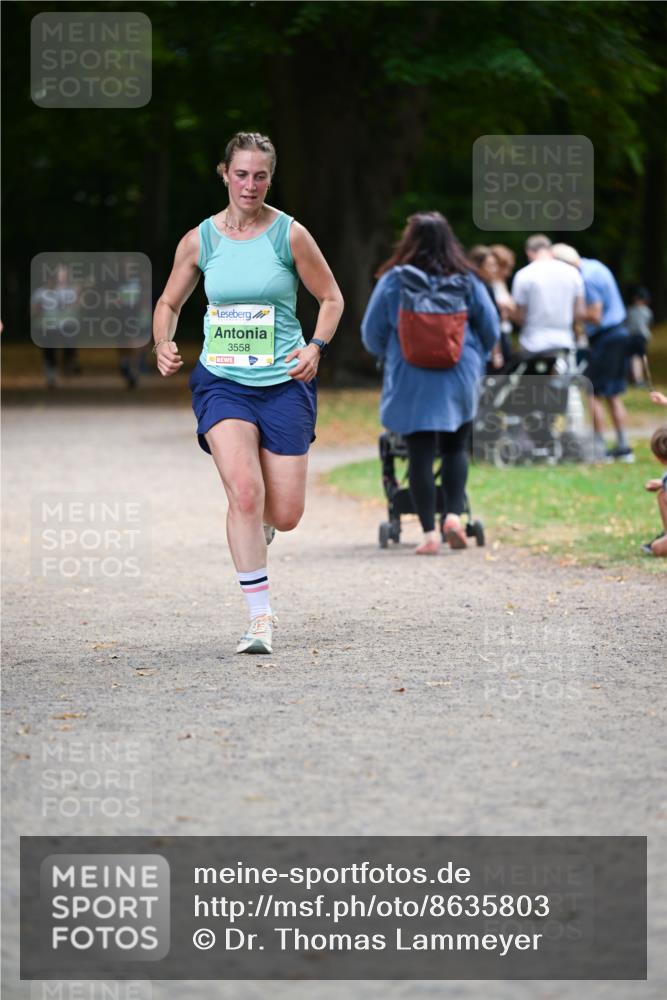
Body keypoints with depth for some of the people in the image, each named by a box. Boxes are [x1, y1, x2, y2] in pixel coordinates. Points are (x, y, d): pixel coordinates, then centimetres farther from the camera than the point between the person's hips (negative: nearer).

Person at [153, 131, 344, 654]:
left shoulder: (290, 234, -3)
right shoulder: (199, 240, 2)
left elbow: (332, 299, 5)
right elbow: (169, 303, 15)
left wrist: (316, 346, -12)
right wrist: (164, 344, -4)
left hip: (284, 383, 0)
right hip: (221, 381, 0)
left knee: (285, 515, -1)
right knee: (244, 492, -21)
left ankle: (257, 525, 39)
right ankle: (261, 617, -13)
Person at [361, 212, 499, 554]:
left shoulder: (394, 281, -6)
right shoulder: (467, 282, -2)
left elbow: (371, 334, 1)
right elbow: (490, 330, 4)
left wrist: (388, 357, 22)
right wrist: (474, 362, 23)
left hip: (411, 383, -1)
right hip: (459, 381, 2)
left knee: (420, 455, 3)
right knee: (456, 449, 16)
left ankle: (429, 532, 0)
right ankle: (454, 514, 0)